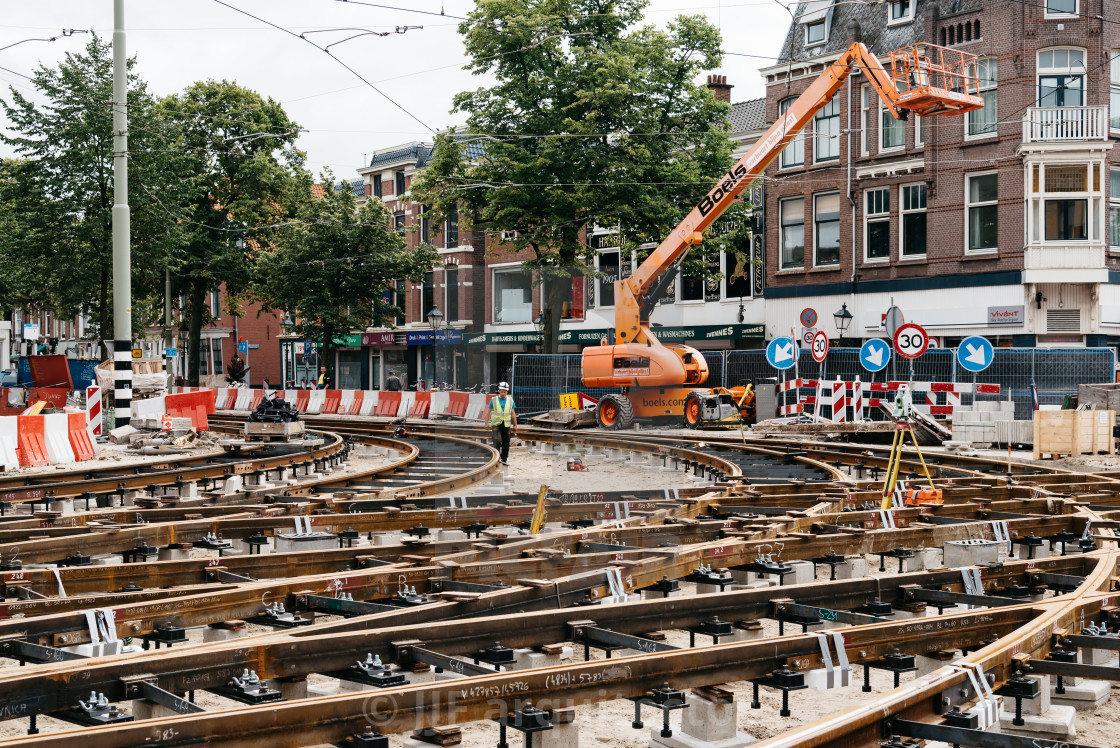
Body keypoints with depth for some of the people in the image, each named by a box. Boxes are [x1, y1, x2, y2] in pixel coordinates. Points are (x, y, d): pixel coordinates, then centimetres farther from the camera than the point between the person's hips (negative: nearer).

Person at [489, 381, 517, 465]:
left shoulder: (510, 400, 4)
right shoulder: (493, 400, -1)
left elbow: (513, 414, 8)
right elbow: (489, 412, 7)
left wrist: (515, 425, 8)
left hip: (506, 424, 2)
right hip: (496, 424, -2)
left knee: (506, 442, 4)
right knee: (497, 440, -16)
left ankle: (504, 459, 14)